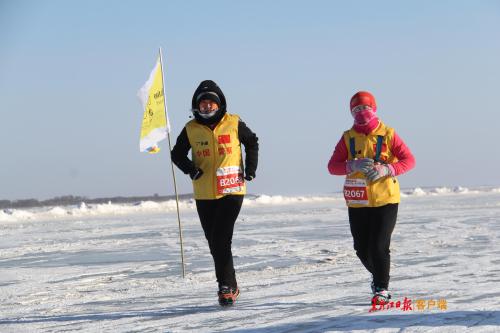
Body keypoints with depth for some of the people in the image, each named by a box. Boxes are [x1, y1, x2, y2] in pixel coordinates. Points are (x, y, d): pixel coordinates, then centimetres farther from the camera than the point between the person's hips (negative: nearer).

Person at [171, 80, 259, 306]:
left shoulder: (233, 124, -1)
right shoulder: (191, 129, 2)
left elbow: (252, 142, 15)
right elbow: (177, 154, 13)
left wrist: (250, 168, 5)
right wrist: (190, 169, -6)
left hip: (231, 191, -3)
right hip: (204, 195, 3)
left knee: (221, 239, -15)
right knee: (214, 243, 8)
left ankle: (226, 287, -7)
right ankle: (230, 287, 22)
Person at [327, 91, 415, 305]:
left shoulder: (387, 135, -1)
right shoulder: (348, 138, 5)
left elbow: (409, 160, -5)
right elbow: (332, 166, -2)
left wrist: (386, 169, -21)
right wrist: (353, 165, -22)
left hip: (385, 200, -3)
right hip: (357, 202, 3)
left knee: (379, 246, -11)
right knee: (362, 248, 7)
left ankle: (382, 289, 0)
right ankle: (378, 276, 35)